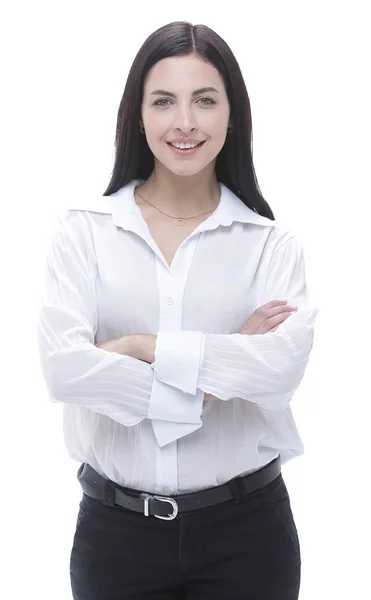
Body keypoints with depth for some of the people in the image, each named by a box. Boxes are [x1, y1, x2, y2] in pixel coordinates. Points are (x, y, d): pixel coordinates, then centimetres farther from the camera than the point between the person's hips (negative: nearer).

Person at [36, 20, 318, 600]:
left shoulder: (272, 243, -1)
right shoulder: (83, 228, -2)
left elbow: (285, 362, -18)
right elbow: (63, 366, -15)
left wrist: (140, 347, -17)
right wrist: (212, 379, -15)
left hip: (246, 528, 0)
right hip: (116, 526, 0)